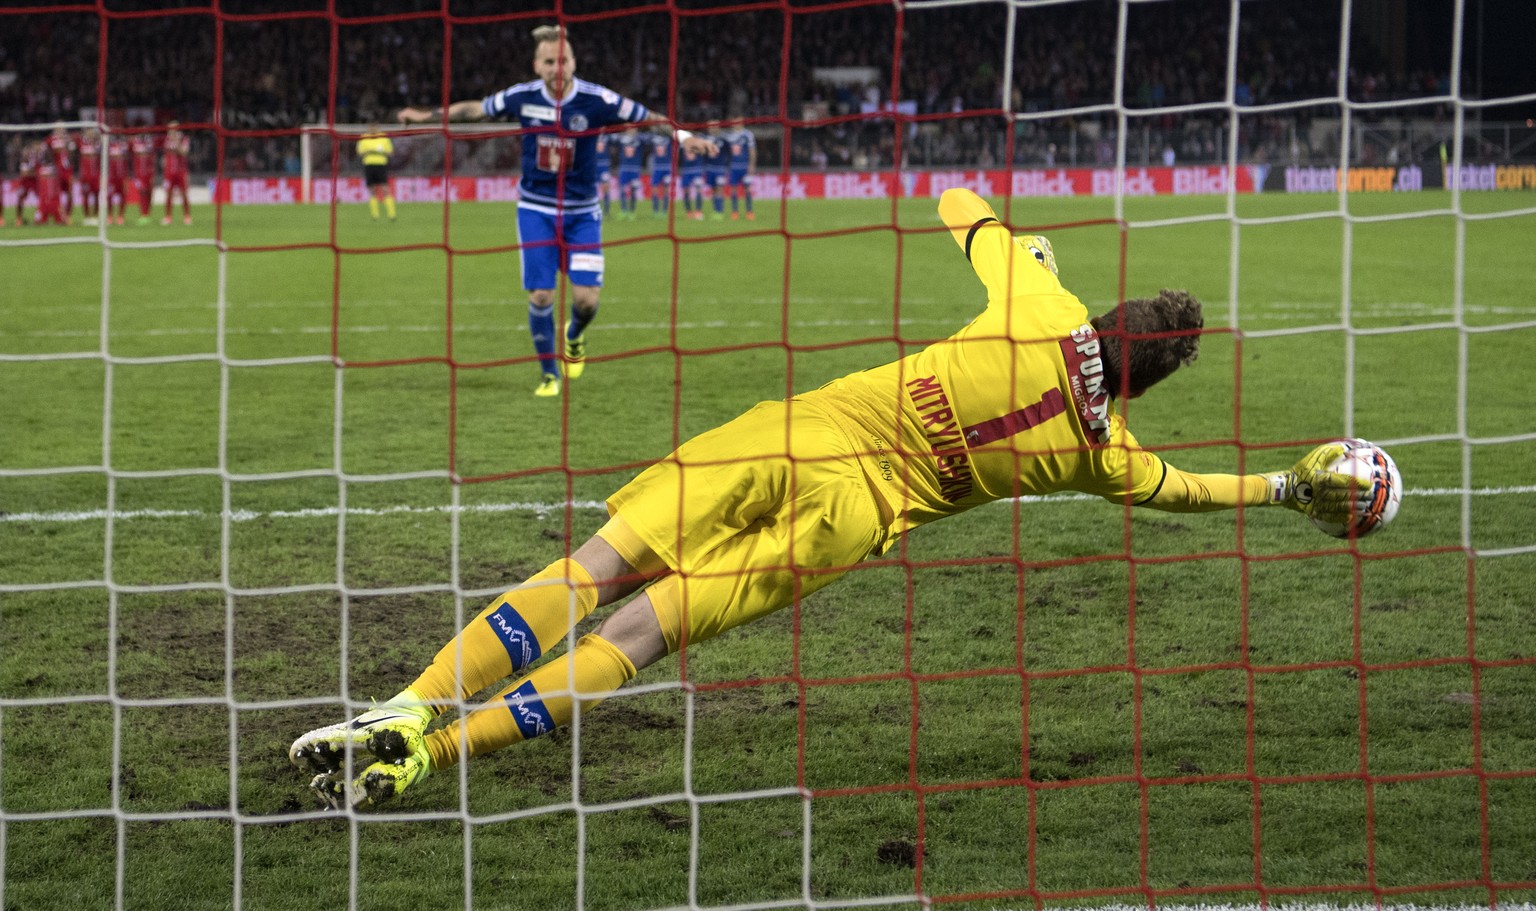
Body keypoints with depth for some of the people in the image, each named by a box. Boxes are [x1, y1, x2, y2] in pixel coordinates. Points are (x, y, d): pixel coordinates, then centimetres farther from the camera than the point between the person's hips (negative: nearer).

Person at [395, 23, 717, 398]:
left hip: (582, 212, -1)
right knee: (540, 295, -5)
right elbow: (474, 109, 9)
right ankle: (548, 374, 17)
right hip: (536, 210, 1)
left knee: (586, 297, -8)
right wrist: (428, 116, 15)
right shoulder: (522, 97, -8)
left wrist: (683, 135, -23)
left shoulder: (597, 100, -14)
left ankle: (575, 337, 30)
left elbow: (649, 118, -8)